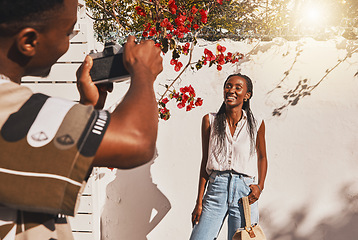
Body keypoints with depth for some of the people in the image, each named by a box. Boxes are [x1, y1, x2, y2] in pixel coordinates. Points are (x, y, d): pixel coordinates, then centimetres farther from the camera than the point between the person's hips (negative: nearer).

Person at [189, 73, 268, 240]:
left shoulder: (256, 125, 4)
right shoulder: (210, 121, 4)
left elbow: (262, 157, 19)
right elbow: (205, 161, 6)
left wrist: (260, 186, 1)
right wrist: (199, 202, 3)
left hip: (245, 190, 0)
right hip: (216, 188, 0)